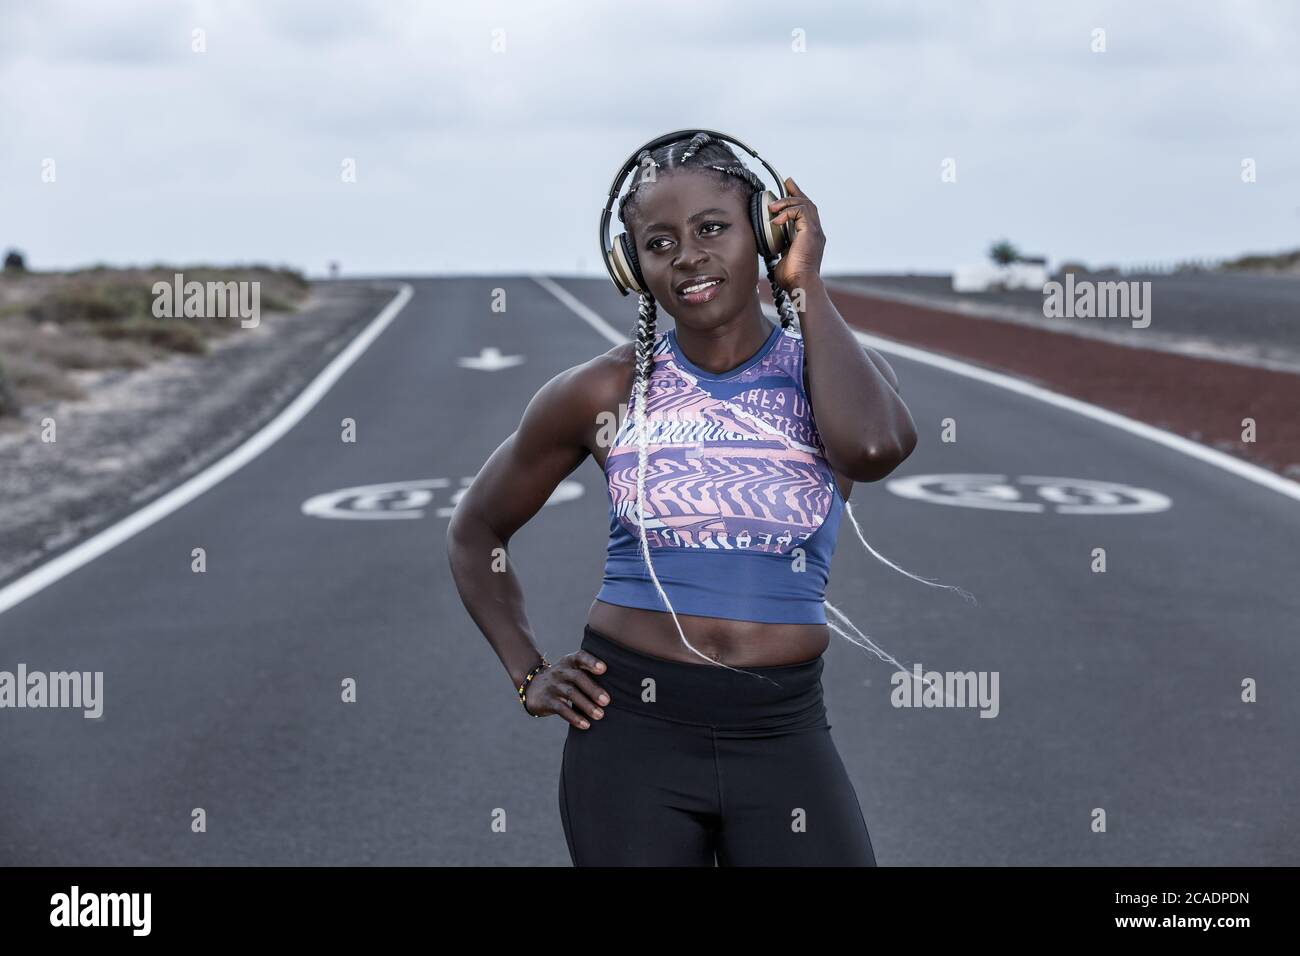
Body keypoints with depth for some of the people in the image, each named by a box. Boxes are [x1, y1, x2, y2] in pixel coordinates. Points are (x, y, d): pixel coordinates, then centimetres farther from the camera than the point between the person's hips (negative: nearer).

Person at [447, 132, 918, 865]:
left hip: (785, 735, 0)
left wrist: (807, 283, -13)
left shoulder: (833, 370, 1)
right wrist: (528, 674, 2)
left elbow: (872, 446, -25)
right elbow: (475, 533, 13)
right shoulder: (604, 391, 0)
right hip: (632, 727, 0)